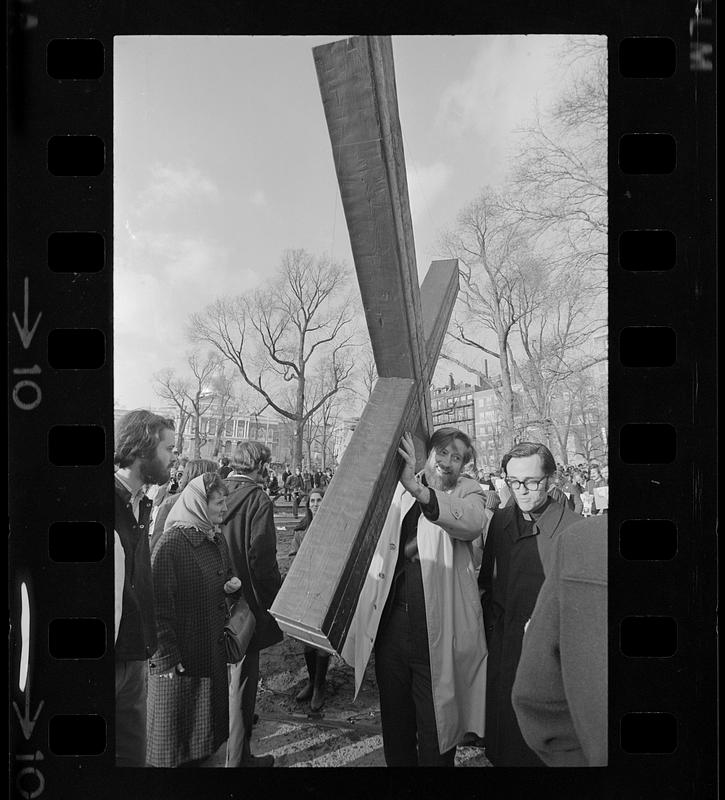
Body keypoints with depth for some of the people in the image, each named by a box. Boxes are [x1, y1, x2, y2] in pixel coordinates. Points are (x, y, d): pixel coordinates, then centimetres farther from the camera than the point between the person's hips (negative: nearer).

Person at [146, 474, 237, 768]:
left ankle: (200, 757, 36)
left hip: (214, 649, 8)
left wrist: (232, 584, 0)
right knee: (177, 719, 8)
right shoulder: (170, 544, -19)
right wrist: (167, 656, -20)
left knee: (208, 717, 19)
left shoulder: (217, 540, 6)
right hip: (181, 654, -8)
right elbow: (158, 603, -20)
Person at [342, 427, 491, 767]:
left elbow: (473, 522, -27)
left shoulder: (468, 493, -4)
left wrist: (418, 489, -39)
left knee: (435, 733, 10)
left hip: (438, 633, -3)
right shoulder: (395, 488, 5)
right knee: (394, 725, 22)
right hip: (390, 624, 3)